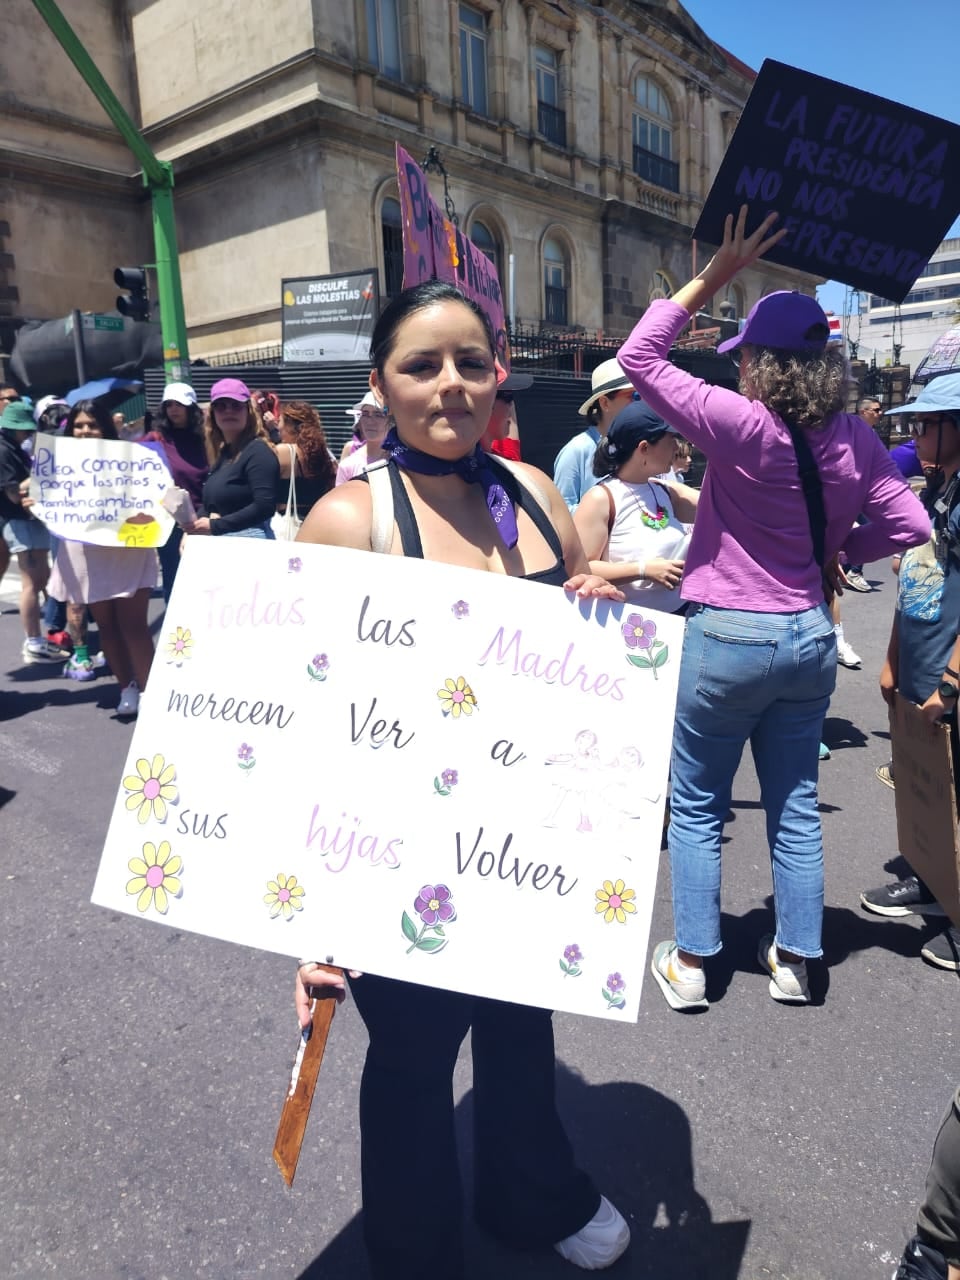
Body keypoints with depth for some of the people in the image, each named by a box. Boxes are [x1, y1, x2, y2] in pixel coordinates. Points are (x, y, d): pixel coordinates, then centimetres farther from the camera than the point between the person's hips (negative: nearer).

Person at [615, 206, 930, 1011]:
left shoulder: (742, 426, -17)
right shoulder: (855, 438, -1)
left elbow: (639, 357, -15)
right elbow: (909, 523, 4)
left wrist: (714, 277, -11)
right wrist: (838, 550, 13)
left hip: (728, 638, -5)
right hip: (810, 635, 6)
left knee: (697, 806, 10)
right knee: (796, 804, 16)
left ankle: (690, 962, 20)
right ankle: (794, 960, 28)